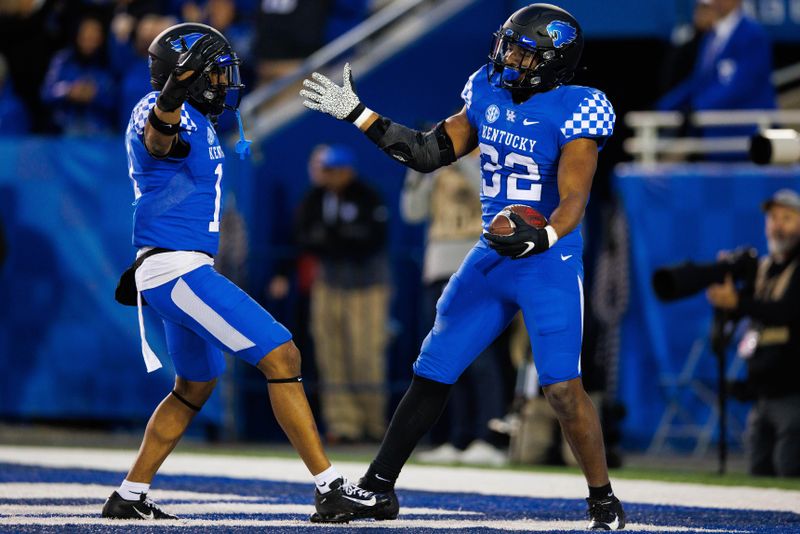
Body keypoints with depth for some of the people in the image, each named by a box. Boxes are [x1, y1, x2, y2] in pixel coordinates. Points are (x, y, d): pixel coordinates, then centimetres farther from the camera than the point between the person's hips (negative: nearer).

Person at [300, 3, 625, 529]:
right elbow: (429, 152, 12)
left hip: (549, 264, -7)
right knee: (432, 372, 9)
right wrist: (356, 113, 9)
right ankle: (378, 487, 18)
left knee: (563, 388, -16)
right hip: (490, 259, 7)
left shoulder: (573, 113, -15)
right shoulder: (489, 95, 5)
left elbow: (573, 198, -24)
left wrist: (544, 237, -44)